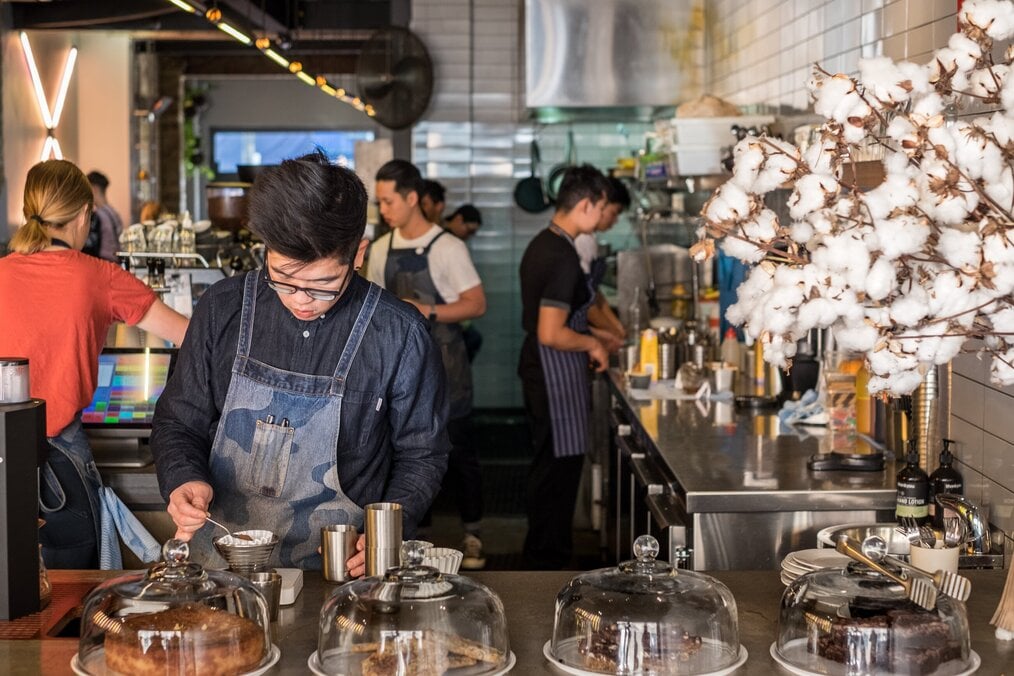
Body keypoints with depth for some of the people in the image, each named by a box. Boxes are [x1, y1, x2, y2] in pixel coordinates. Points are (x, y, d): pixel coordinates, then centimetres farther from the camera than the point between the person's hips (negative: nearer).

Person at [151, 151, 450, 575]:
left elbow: (421, 456, 5)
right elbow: (178, 424, 11)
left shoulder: (400, 335, -7)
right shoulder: (223, 309, 0)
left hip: (339, 569, -1)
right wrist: (185, 481, -9)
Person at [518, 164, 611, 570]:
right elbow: (550, 334, -26)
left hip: (540, 370, 10)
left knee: (549, 466, 18)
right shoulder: (563, 258, -22)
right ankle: (548, 563, 8)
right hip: (557, 375, -10)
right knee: (559, 465, -1)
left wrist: (591, 338, 21)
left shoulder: (541, 245, 9)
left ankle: (544, 555, 28)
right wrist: (593, 344, -11)